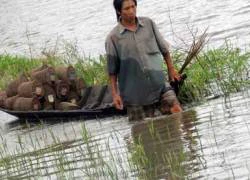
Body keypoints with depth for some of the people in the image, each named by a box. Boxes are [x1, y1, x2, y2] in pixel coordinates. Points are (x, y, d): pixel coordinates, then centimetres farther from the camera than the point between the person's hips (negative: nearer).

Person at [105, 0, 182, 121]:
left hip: (159, 84, 2)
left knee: (177, 112, -14)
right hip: (135, 92, -2)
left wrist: (171, 69, 19)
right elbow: (112, 70, -1)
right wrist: (115, 94, -3)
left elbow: (163, 48, 15)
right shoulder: (113, 37, -5)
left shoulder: (149, 24, 4)